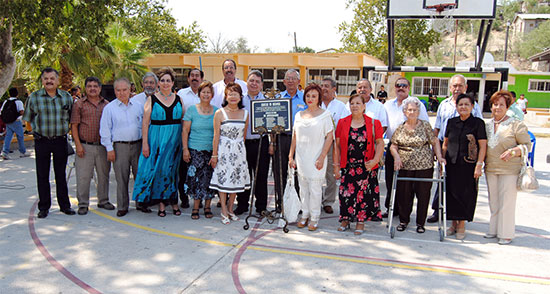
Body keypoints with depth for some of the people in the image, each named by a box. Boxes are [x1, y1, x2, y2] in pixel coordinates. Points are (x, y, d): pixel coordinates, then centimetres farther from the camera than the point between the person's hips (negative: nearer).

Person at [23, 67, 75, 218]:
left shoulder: (66, 97, 4)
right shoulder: (34, 97, 0)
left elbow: (71, 117, 13)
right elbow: (28, 118, 9)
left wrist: (63, 129, 7)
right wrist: (38, 129, 6)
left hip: (61, 141, 1)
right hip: (42, 142, -1)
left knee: (61, 174, 8)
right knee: (42, 175, 5)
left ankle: (64, 205, 18)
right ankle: (44, 207, 15)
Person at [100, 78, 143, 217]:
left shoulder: (138, 106, 10)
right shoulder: (109, 108, 4)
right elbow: (105, 130, 2)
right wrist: (109, 148, -4)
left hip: (138, 145, 2)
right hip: (120, 146, -2)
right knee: (121, 178, 1)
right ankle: (122, 206, 12)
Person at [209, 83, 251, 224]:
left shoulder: (245, 113, 5)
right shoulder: (220, 113, -5)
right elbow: (216, 135, -5)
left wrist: (240, 148, 11)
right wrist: (214, 155, -6)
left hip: (239, 151, 4)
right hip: (224, 149, -3)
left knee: (237, 178, 8)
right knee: (223, 179, -1)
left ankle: (230, 208, 23)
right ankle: (224, 211, 11)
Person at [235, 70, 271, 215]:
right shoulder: (241, 100, 8)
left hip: (261, 142, -1)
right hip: (244, 142, 1)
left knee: (261, 176, 4)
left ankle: (261, 206, 16)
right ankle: (242, 205, 19)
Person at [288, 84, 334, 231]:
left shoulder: (325, 115, -3)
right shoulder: (299, 115, 11)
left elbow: (330, 137, -6)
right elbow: (295, 137, 15)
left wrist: (322, 157, -12)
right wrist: (291, 156, 10)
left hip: (316, 159, -4)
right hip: (301, 158, 4)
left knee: (314, 189, -1)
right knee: (303, 188, 10)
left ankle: (314, 218, 11)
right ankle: (305, 215, 23)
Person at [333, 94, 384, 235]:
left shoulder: (374, 123, 2)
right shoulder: (342, 123, 5)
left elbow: (379, 143, 2)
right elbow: (337, 144, 6)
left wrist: (375, 160, -12)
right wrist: (336, 164, 2)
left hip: (366, 166, -1)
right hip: (348, 165, 1)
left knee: (364, 193, 2)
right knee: (346, 191, 1)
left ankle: (361, 221, 17)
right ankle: (345, 220, 18)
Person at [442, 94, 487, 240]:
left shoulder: (478, 123, -3)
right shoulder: (451, 122, 8)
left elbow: (483, 146, -6)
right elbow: (445, 144, 14)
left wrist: (479, 165, -12)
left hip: (468, 165, -4)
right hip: (451, 164, 4)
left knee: (465, 194, 1)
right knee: (451, 192, 6)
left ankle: (461, 225, 14)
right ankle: (454, 224, 20)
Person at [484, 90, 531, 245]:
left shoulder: (516, 125, -6)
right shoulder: (486, 125, 9)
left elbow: (527, 145, -4)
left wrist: (513, 151, -19)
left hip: (509, 170, -5)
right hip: (490, 169, 5)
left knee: (507, 202, -1)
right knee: (493, 201, 13)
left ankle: (506, 234, 11)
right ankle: (494, 230, 26)